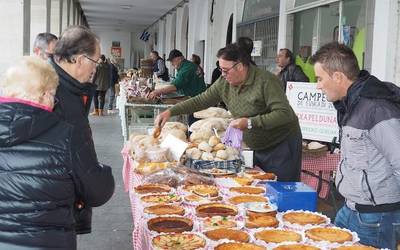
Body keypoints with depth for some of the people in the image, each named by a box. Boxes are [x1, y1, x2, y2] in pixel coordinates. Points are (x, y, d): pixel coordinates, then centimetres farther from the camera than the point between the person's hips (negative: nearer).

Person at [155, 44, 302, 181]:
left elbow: (284, 114, -27)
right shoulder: (224, 83, -2)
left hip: (281, 145, -6)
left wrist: (250, 123, -32)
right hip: (256, 147, 6)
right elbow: (201, 101, 3)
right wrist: (170, 112, -5)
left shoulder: (266, 81, -22)